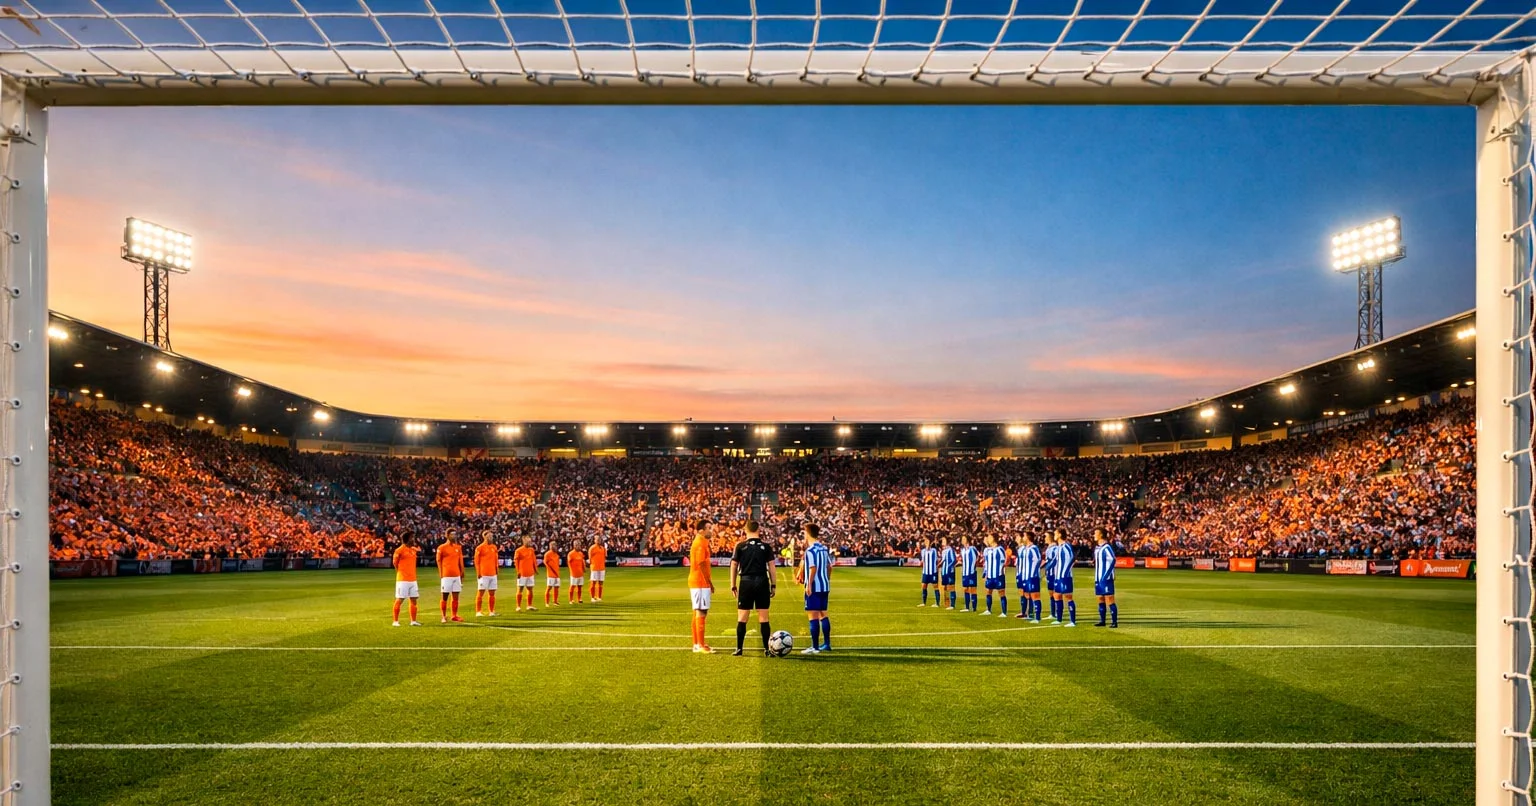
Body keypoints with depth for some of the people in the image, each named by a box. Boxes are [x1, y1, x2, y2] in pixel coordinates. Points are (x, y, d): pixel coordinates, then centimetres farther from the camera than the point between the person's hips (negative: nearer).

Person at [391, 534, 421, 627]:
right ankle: (396, 621, 5)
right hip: (403, 580, -7)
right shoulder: (400, 550, -10)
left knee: (413, 600, 6)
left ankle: (413, 621, 12)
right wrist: (400, 573, 6)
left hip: (413, 579, 7)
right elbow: (395, 563, -1)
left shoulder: (414, 550, 12)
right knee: (399, 600, -2)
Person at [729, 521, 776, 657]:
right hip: (762, 582, 0)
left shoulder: (740, 546, 1)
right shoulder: (765, 546, 3)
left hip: (746, 582, 0)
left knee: (742, 617, 6)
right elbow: (771, 567, 1)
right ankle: (767, 648, 6)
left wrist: (733, 585, 9)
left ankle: (739, 649, 6)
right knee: (763, 617, 5)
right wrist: (773, 585, 6)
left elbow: (734, 566, 2)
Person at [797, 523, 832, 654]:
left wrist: (809, 585, -18)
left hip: (814, 588, -9)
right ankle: (827, 644, 23)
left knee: (813, 616, -5)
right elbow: (829, 566, 14)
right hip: (825, 587, 9)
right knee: (823, 614, 17)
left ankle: (815, 647, -6)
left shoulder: (810, 550, -14)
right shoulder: (824, 548, 11)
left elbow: (813, 568, -21)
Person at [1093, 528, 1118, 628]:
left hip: (1106, 578, -9)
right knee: (1101, 599, 11)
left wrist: (1105, 576, -20)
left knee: (1109, 599, -7)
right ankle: (1102, 621, 18)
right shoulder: (1096, 547, 13)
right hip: (1098, 578, 9)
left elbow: (1112, 561, -18)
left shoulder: (1107, 547, -13)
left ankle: (1114, 622, -3)